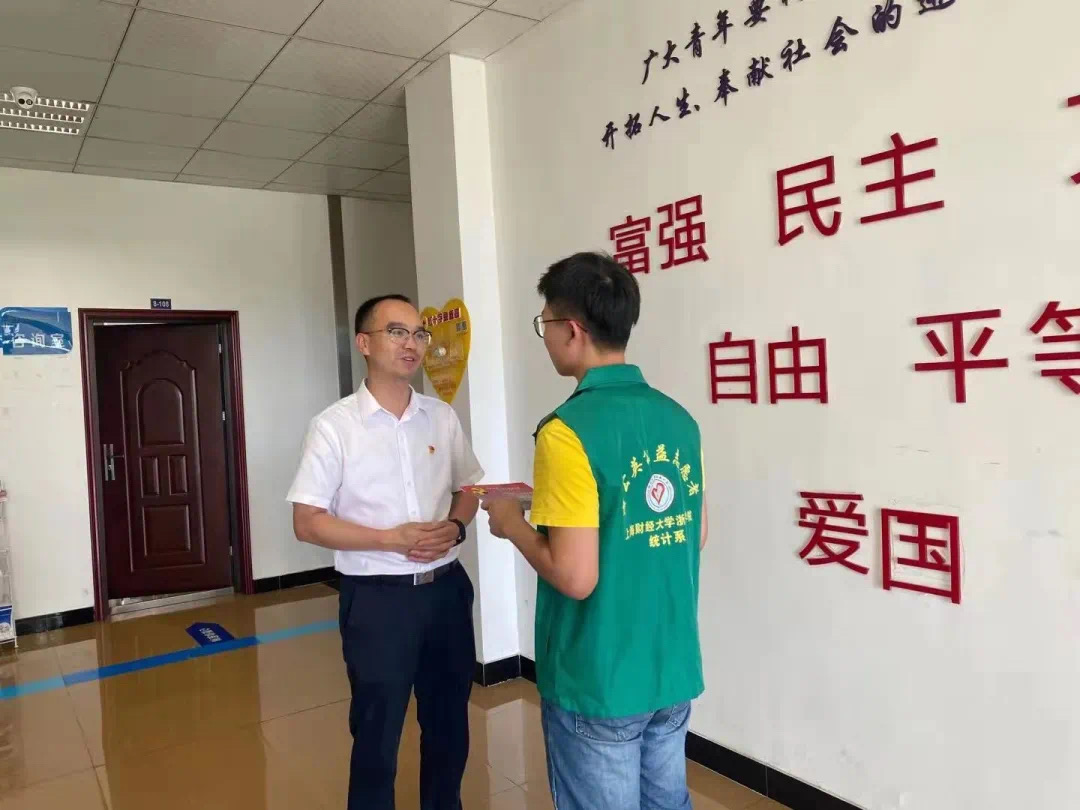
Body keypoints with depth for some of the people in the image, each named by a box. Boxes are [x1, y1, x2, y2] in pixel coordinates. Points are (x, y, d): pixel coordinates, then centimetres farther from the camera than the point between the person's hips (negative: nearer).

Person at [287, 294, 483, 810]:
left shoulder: (443, 418, 3)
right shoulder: (334, 426, -10)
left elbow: (468, 489, 13)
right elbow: (307, 523, -11)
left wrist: (454, 527, -9)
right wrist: (392, 540, -20)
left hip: (446, 589, 5)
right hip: (377, 598, -4)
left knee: (449, 723, 20)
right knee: (377, 734, 10)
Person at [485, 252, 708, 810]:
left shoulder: (569, 431, -22)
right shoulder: (678, 419, 0)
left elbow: (576, 577, -24)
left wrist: (512, 524, -6)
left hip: (599, 683, -6)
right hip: (674, 670, 7)